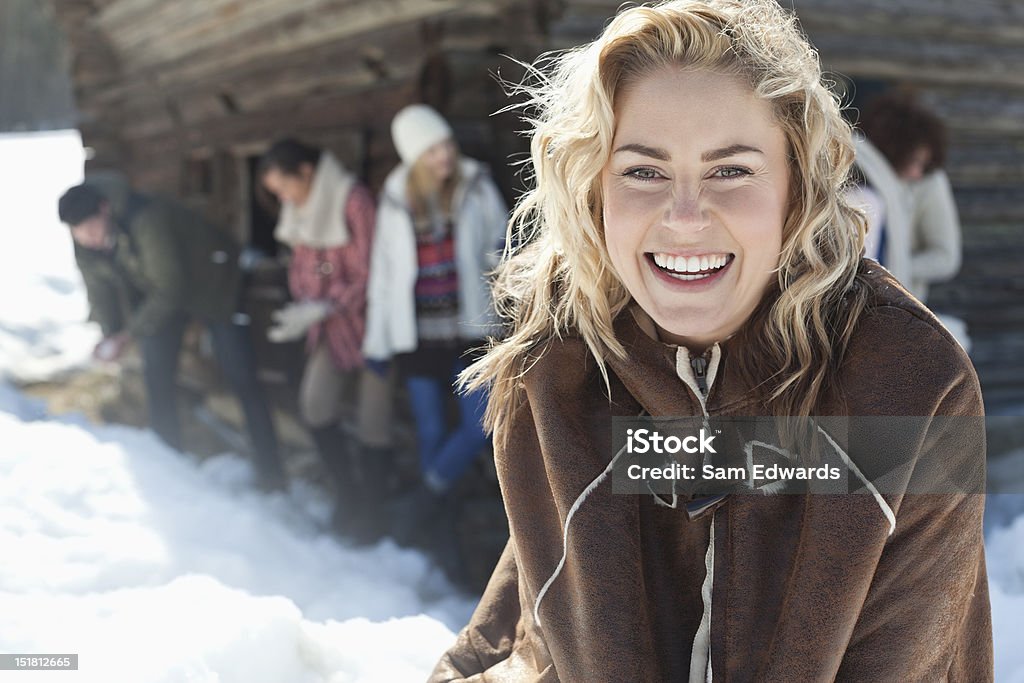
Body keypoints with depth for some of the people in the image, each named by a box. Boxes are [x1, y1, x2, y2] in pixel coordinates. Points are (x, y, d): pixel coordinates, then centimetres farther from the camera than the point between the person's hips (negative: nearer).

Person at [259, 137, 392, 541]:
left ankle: (367, 507, 16)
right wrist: (302, 306, -3)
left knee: (374, 418, -2)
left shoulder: (354, 200, -18)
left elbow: (369, 276, -19)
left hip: (367, 319, -6)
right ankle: (348, 492, 9)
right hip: (331, 326, 6)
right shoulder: (300, 209, 6)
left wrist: (319, 310, -24)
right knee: (315, 404, -9)